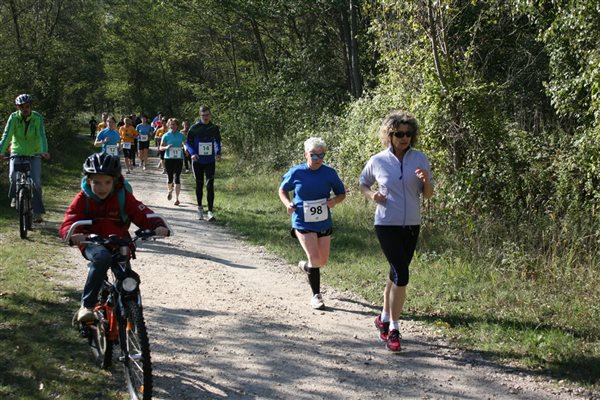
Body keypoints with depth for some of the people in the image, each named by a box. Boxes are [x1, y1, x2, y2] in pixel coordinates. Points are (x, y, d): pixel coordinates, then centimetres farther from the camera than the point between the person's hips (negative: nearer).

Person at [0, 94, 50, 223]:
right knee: (13, 176, -22)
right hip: (17, 153, 1)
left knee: (36, 182, -12)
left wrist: (44, 152, -39)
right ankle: (15, 196, 11)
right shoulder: (14, 118, -9)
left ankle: (38, 213, -3)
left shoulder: (37, 118, -11)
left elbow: (42, 136, -22)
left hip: (34, 154, -1)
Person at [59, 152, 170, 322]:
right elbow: (68, 224, -17)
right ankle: (87, 306, -30)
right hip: (93, 244, -2)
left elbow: (143, 214, -14)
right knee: (102, 257, -37)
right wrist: (73, 236, -42)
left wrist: (158, 226, -36)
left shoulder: (123, 196, -5)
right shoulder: (83, 199, -7)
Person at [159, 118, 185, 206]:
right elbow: (161, 147, 4)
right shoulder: (166, 136, 2)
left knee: (177, 178, -4)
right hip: (168, 158, 0)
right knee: (170, 177, 1)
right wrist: (166, 147, -17)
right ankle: (169, 190, 34)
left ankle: (177, 198, 1)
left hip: (179, 158, 0)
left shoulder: (181, 135, 5)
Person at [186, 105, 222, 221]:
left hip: (210, 161, 0)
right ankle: (200, 208, 27)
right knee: (199, 185, 11)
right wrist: (192, 153, -14)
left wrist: (218, 153, -1)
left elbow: (217, 141, 16)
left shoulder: (214, 128, 2)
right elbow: (188, 142, 3)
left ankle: (210, 212, -11)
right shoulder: (194, 128, -4)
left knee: (210, 186, -10)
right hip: (197, 161, 0)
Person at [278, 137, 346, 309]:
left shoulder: (330, 173, -4)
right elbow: (283, 190, 8)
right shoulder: (296, 172, -8)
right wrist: (287, 204, -12)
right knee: (314, 258, -15)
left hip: (324, 223, 3)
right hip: (303, 223, -3)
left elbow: (342, 193, 7)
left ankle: (306, 266, 47)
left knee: (323, 261, 11)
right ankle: (316, 295, 1)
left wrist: (335, 201, -16)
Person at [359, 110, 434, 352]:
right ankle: (393, 330, -7)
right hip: (387, 225, -4)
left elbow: (428, 195, 4)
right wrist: (371, 196, -7)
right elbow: (363, 183, 14)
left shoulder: (420, 159, 0)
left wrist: (426, 181, -17)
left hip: (412, 226, 4)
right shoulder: (377, 161, -4)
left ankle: (384, 318, 34)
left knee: (395, 274, 15)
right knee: (401, 275, -15)